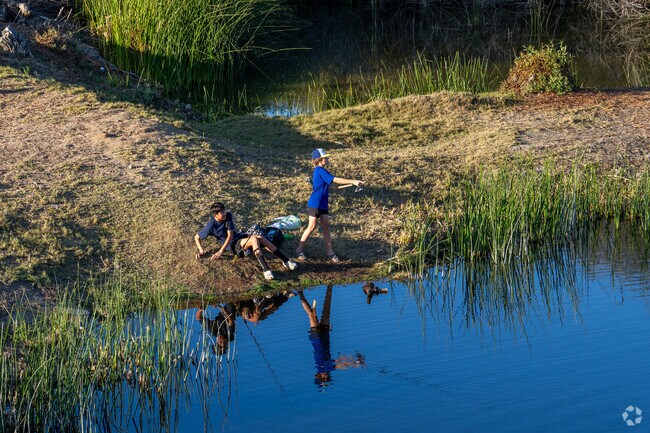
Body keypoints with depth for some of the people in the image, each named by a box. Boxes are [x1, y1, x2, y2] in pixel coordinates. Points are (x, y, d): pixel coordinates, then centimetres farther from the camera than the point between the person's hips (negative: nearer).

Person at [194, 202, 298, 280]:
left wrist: (221, 251, -14)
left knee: (260, 238, -24)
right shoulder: (211, 226, -14)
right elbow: (197, 237, -3)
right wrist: (201, 251, -15)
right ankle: (266, 269, -50)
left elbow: (230, 235, -8)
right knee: (254, 239, -33)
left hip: (240, 237, 5)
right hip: (233, 245, -5)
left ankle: (286, 260, -28)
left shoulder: (228, 216, -5)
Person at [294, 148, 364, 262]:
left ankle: (329, 252, 11)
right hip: (315, 204, -9)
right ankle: (299, 251, 6)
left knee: (326, 227, 7)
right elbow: (335, 180, -26)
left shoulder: (320, 171, 11)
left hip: (323, 204, 9)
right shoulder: (320, 171, -19)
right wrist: (353, 181, -29)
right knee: (312, 227, -3)